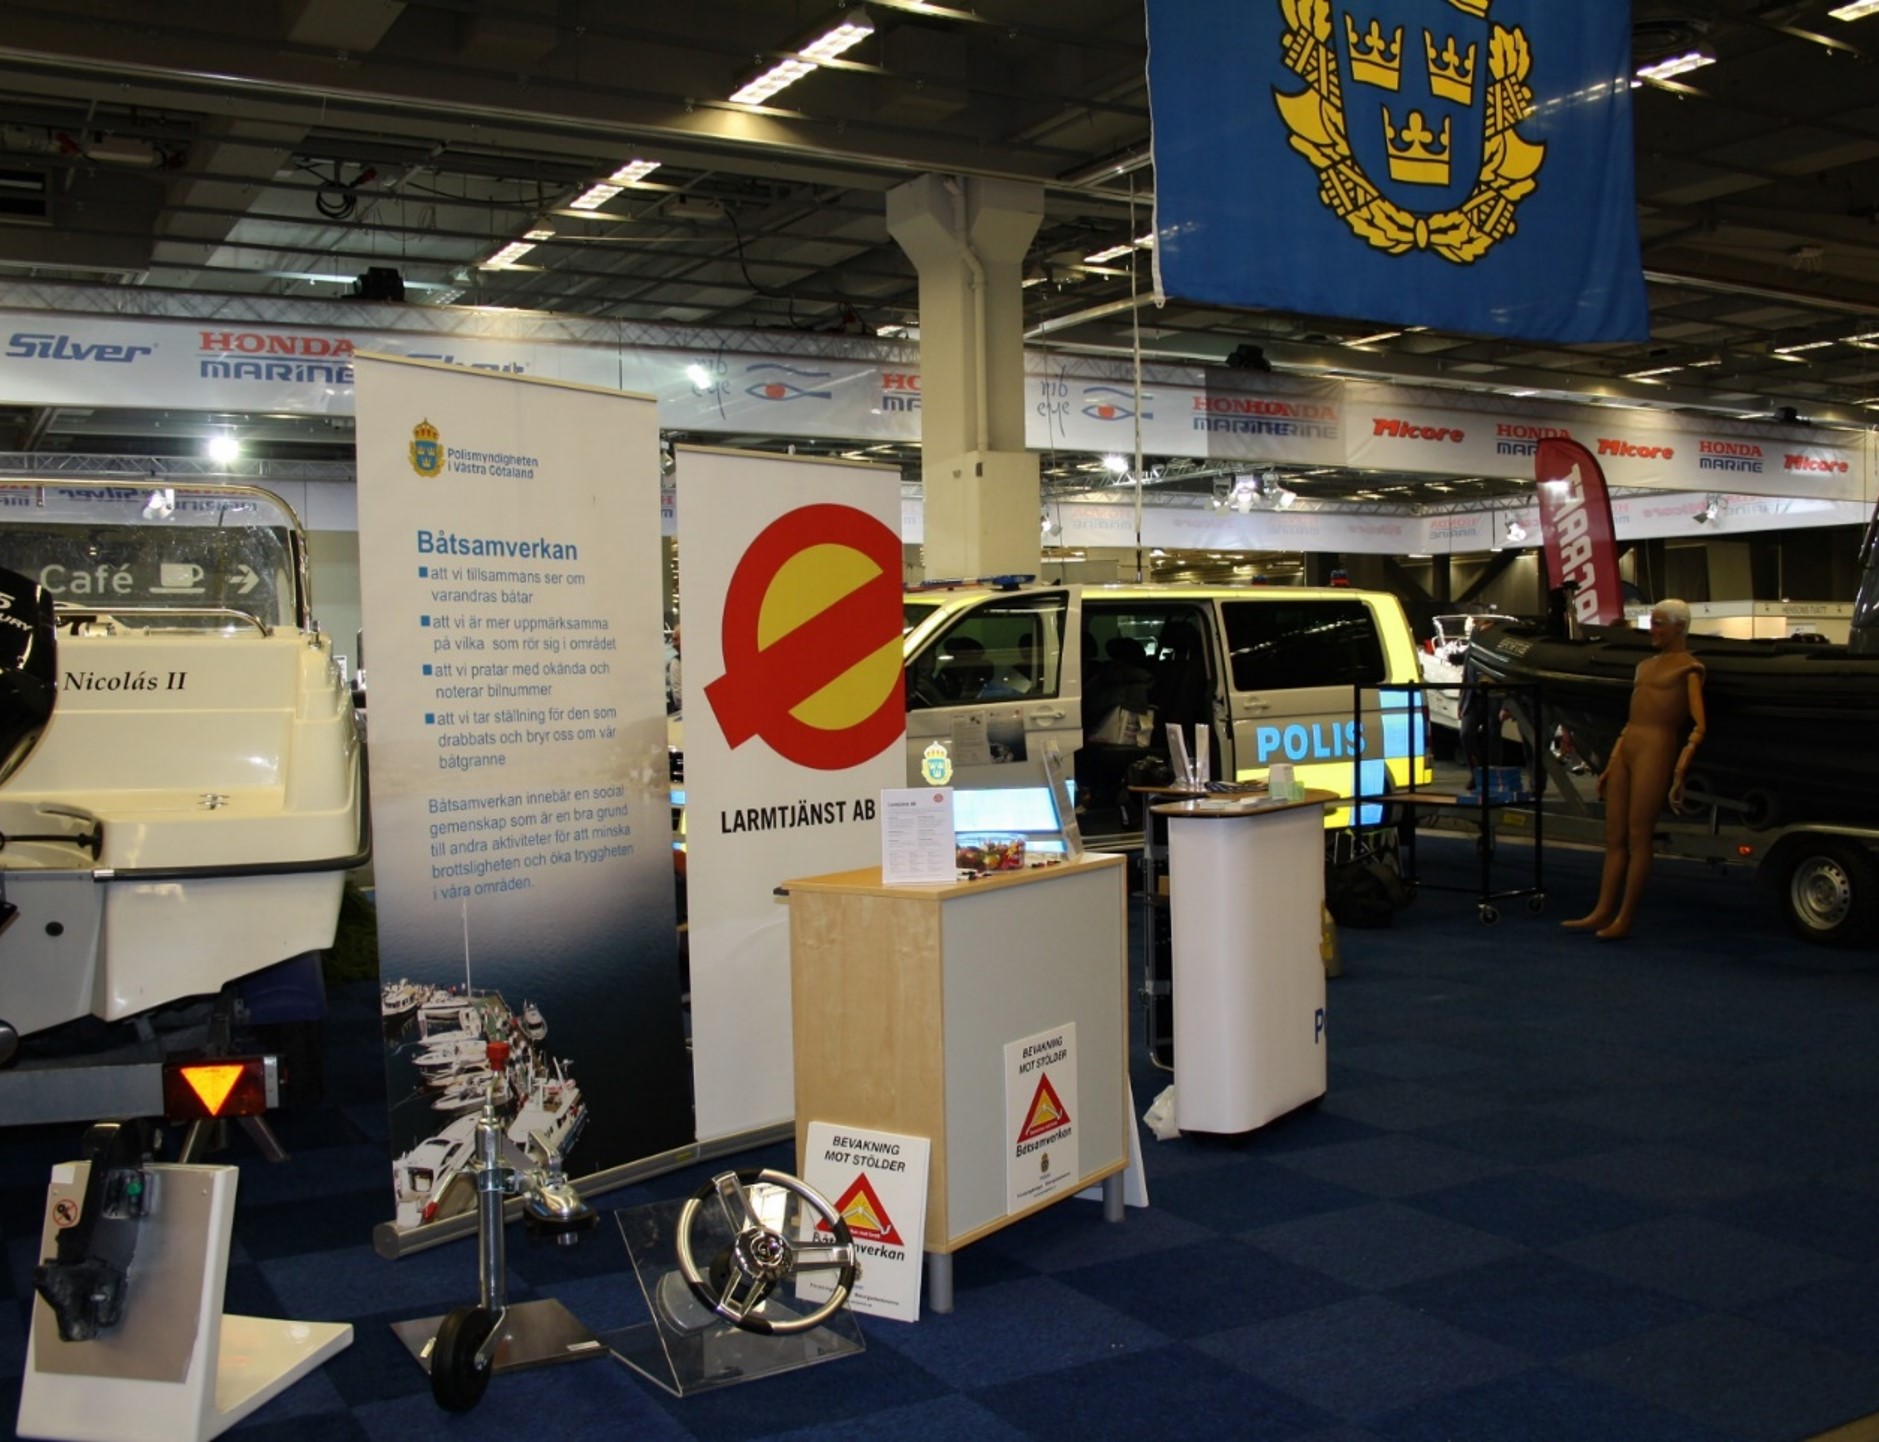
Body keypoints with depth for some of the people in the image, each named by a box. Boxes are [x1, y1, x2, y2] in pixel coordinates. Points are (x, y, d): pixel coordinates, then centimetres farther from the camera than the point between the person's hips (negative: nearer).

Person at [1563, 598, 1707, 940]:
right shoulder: (1645, 666, 21)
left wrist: (1679, 773, -18)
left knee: (1638, 838, -5)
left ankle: (1625, 918, 0)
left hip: (1656, 752, -8)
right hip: (1625, 751, 8)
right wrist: (1609, 766, 20)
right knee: (1614, 838, 6)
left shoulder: (1689, 668, -1)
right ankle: (1603, 912, 8)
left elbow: (1699, 726, -9)